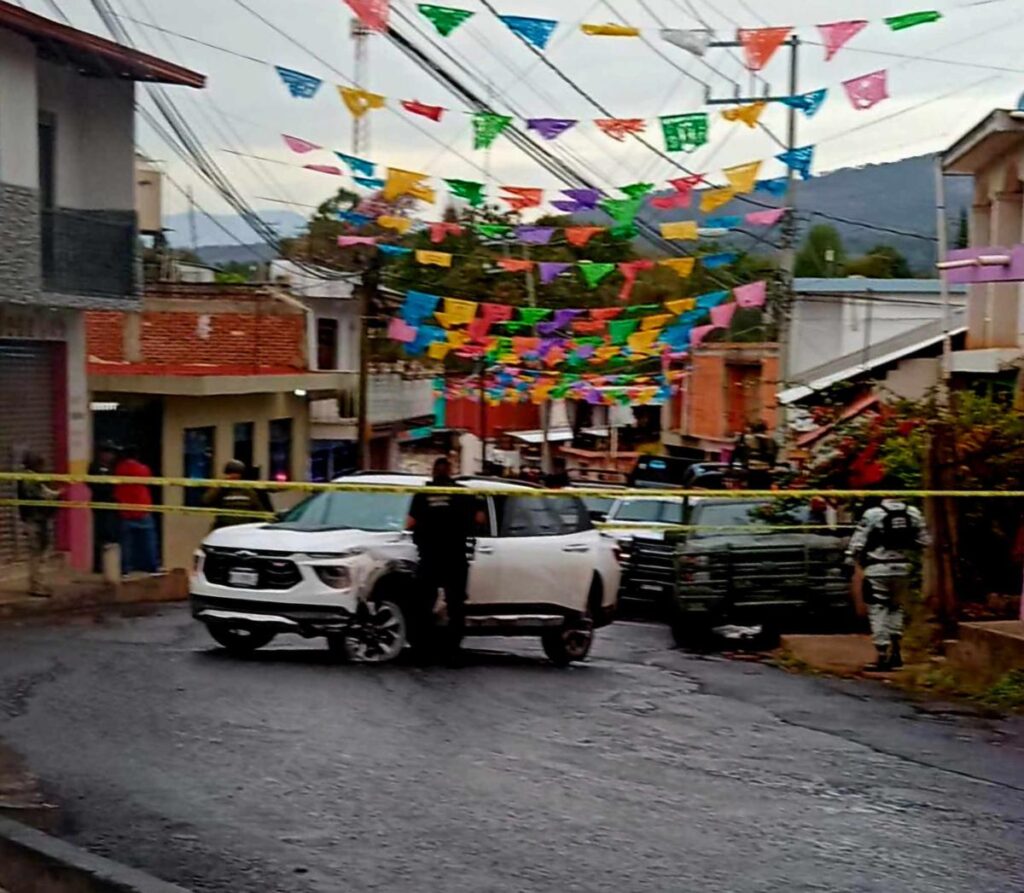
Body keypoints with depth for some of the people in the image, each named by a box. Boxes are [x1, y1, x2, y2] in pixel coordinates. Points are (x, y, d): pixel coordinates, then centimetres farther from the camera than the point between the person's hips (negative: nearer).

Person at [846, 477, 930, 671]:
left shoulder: (872, 514, -11)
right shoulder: (913, 513, 2)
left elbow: (858, 544, -8)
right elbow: (923, 542, 9)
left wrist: (850, 562, 3)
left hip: (877, 569, -5)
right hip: (903, 568, 5)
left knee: (878, 610, -1)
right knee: (896, 607, 19)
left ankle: (883, 656, -5)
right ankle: (895, 652, 18)